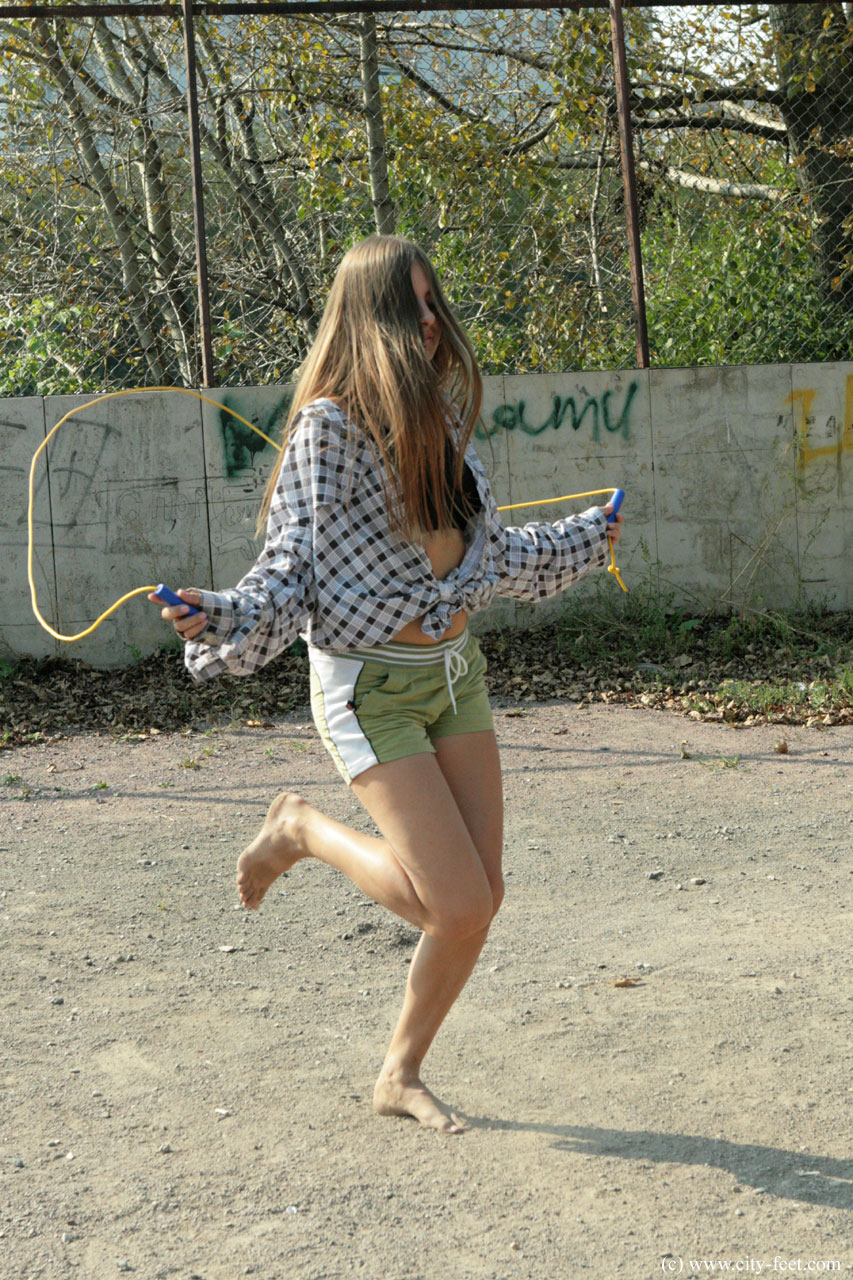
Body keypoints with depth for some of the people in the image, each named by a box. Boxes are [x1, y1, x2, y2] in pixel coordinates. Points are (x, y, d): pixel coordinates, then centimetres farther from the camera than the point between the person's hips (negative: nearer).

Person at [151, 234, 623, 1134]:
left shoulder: (439, 413, 8)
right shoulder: (326, 426, -13)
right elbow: (292, 562, -12)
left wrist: (582, 539, 35)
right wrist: (221, 616, -32)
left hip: (455, 670, 7)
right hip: (371, 687, -7)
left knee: (481, 898, 5)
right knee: (456, 904, -12)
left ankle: (401, 1075, 24)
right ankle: (304, 832, 14)